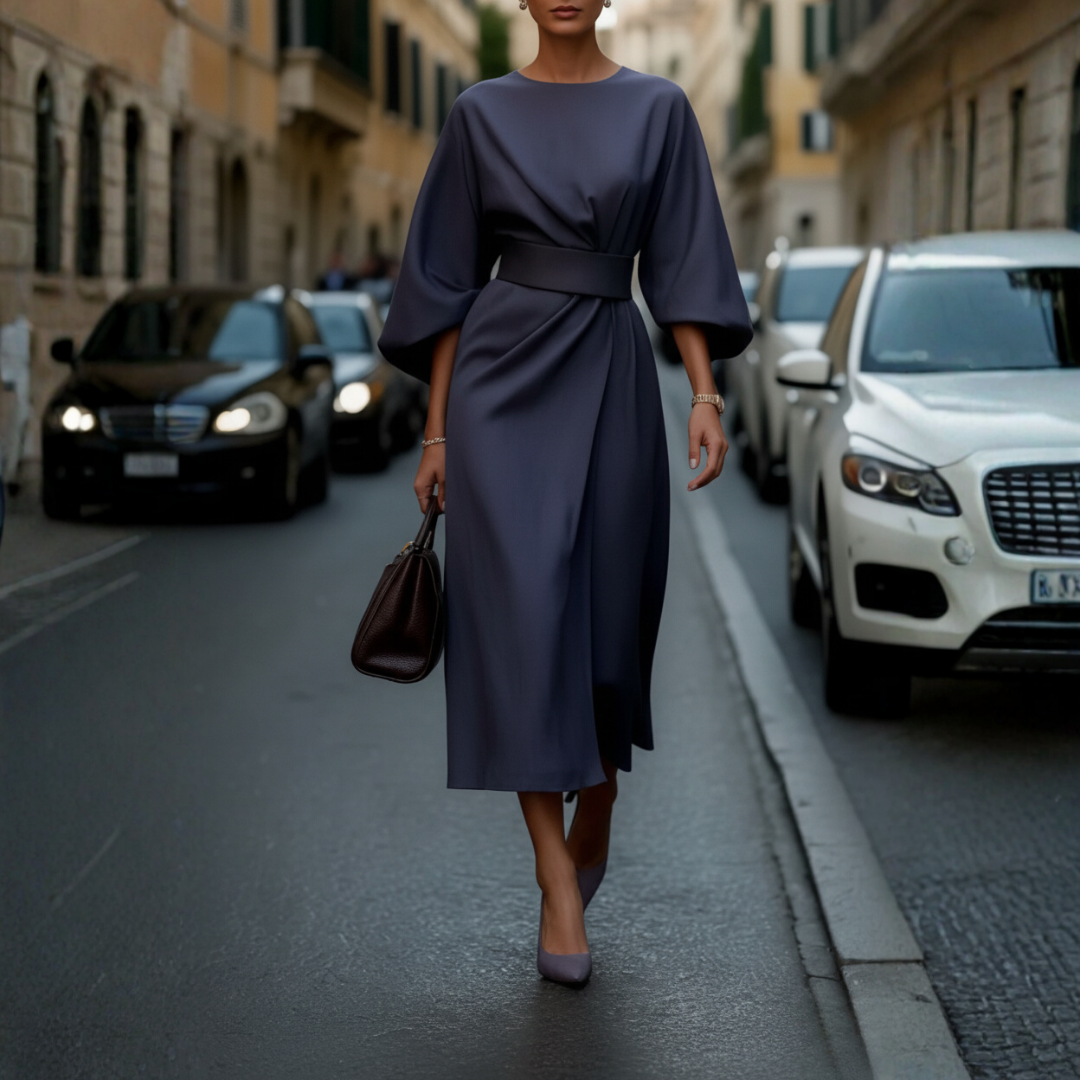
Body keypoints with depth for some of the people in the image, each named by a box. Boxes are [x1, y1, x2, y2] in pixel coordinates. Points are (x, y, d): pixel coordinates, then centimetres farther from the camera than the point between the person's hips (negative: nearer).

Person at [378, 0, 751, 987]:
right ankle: (561, 889, -6)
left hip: (610, 381, 1)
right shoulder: (482, 115, 6)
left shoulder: (658, 110, 7)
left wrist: (705, 395, -7)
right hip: (502, 382, -1)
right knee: (521, 617, -9)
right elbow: (448, 280, 6)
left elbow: (682, 264, 4)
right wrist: (437, 431, 2)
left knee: (607, 620, 7)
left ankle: (594, 814, 36)